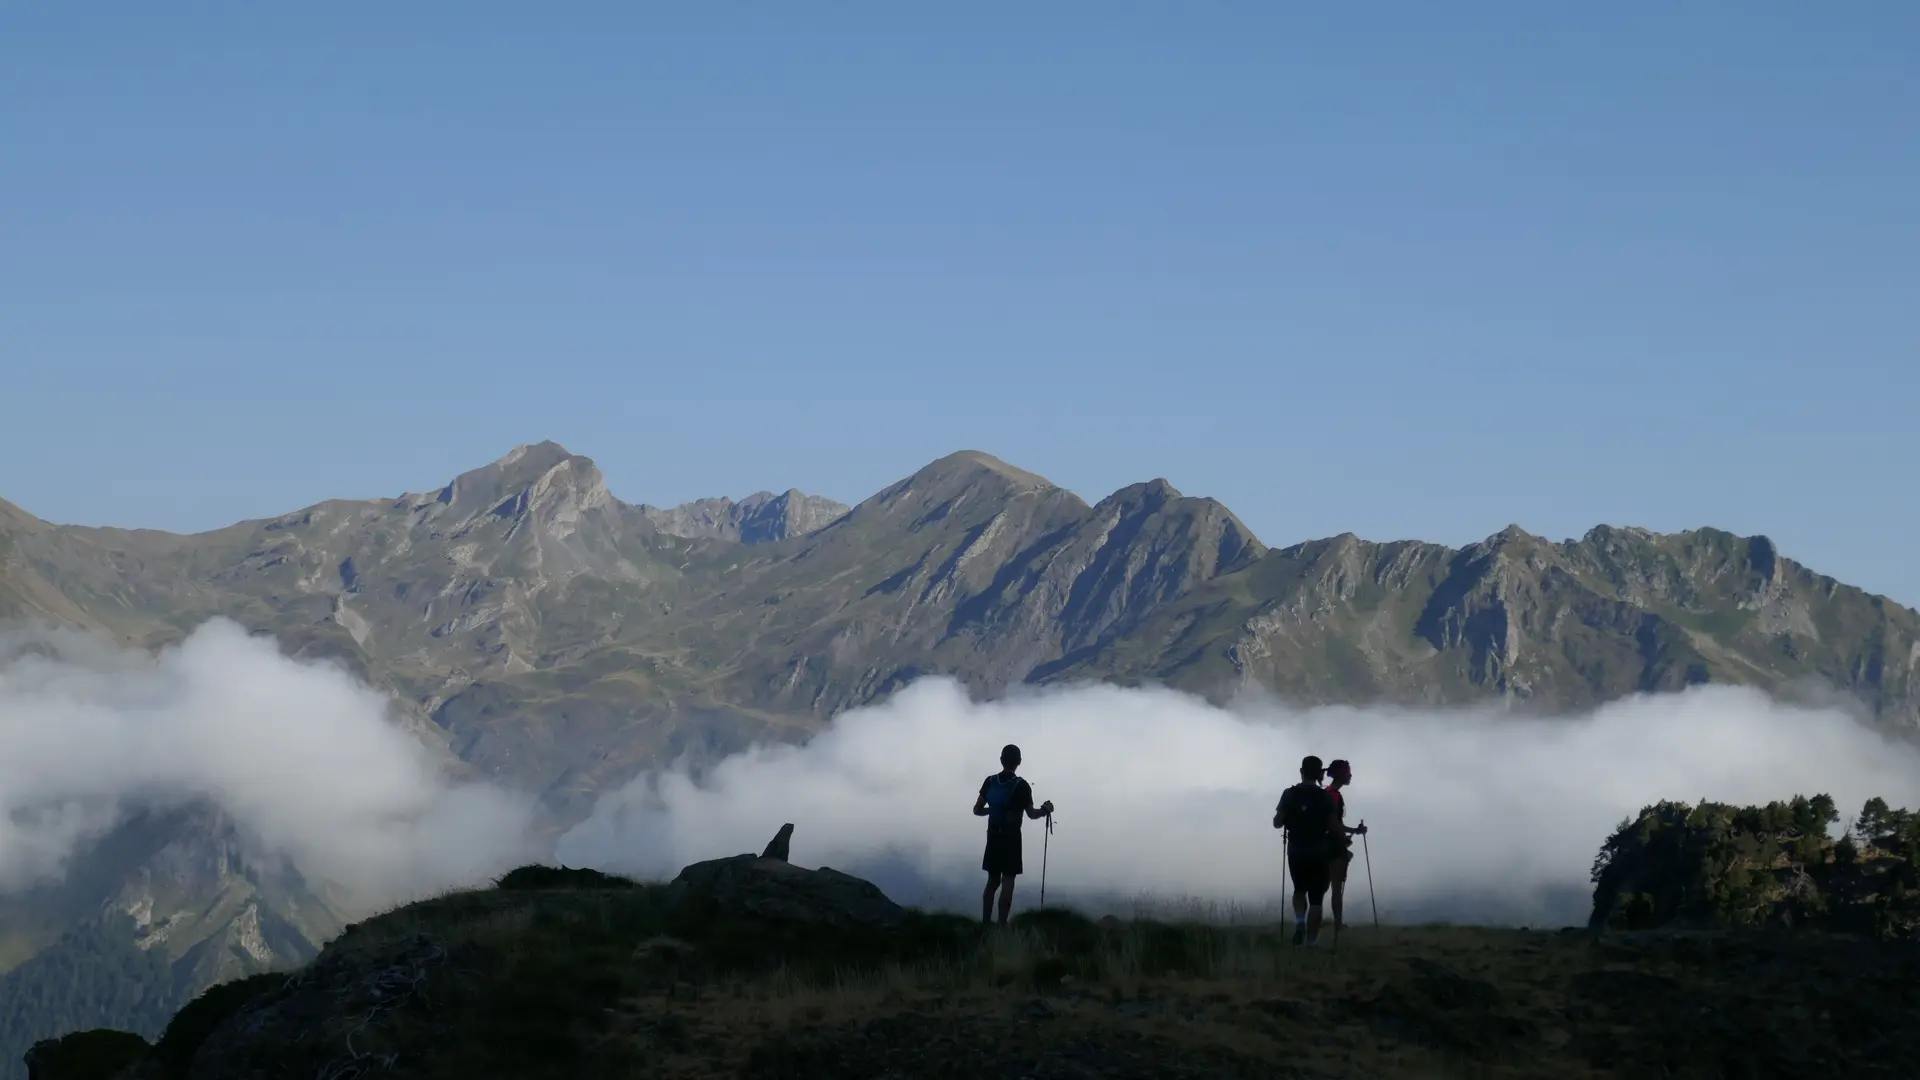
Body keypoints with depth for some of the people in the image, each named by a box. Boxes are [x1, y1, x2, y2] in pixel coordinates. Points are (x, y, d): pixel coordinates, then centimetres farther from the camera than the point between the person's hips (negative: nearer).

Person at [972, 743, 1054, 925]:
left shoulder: (990, 782, 4)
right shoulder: (1021, 786, -9)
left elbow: (977, 810, 7)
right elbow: (1031, 813, -12)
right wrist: (1045, 809, 6)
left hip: (993, 837, 5)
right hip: (1011, 838, -5)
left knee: (992, 881, 13)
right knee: (1007, 882, -4)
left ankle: (985, 923, 12)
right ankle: (1001, 924, -10)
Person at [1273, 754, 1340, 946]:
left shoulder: (1290, 794, -2)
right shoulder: (1326, 797, -4)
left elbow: (1277, 823, -2)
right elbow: (1333, 826, -6)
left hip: (1296, 852, 1)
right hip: (1319, 853, -1)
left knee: (1300, 890, 23)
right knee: (1315, 898, 4)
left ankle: (1299, 922, -3)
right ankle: (1312, 942, -2)